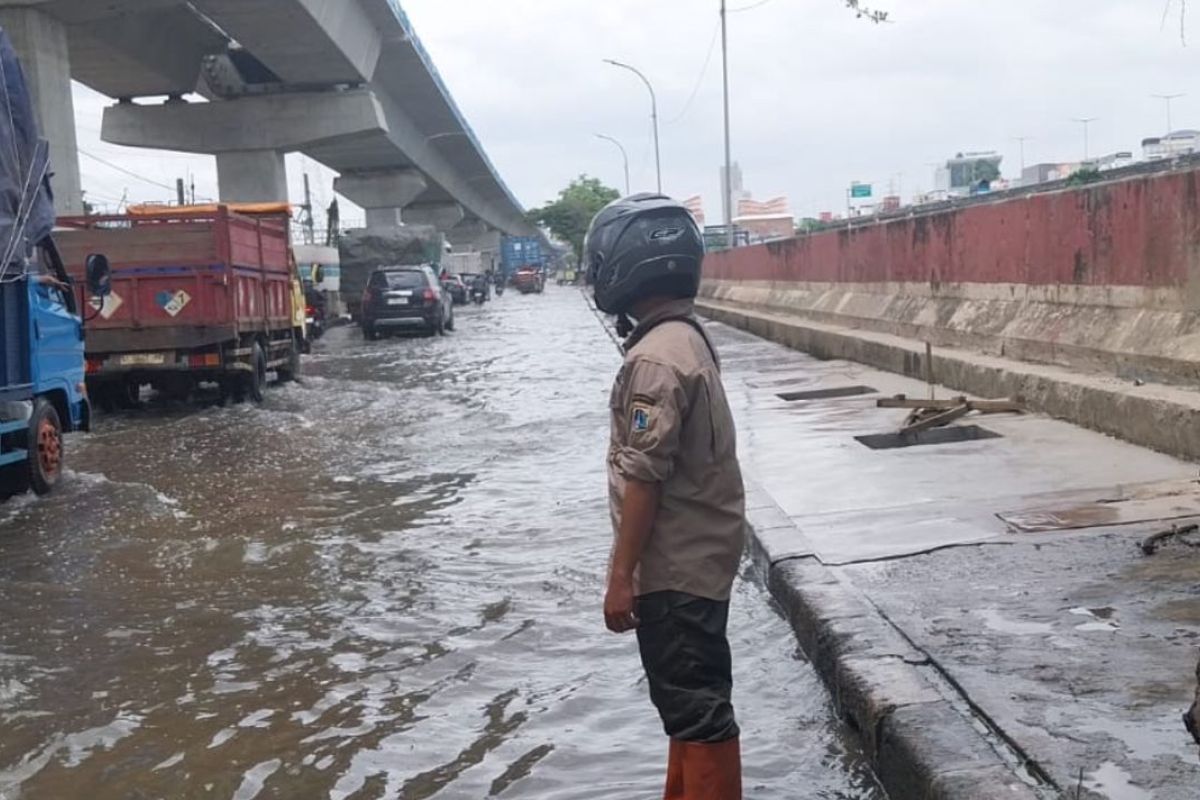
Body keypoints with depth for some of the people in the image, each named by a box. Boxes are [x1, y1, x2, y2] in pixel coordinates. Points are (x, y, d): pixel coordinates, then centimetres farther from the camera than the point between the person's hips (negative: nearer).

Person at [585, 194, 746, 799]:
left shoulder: (655, 359, -22)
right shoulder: (686, 337, 8)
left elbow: (643, 479, -23)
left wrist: (621, 576, -17)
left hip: (676, 564, -10)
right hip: (694, 554, 10)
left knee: (695, 704, 0)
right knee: (686, 697, 21)